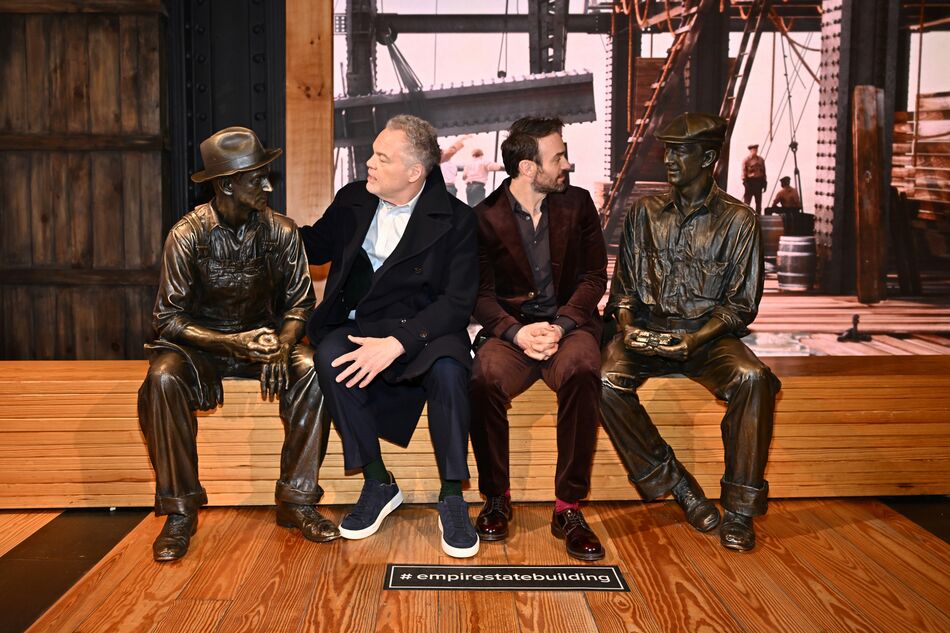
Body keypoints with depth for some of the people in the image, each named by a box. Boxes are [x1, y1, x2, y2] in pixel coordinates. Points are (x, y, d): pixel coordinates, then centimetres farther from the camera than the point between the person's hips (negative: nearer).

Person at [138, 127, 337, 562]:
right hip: (201, 344, -2)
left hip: (263, 339, 2)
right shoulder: (187, 235, -13)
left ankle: (297, 501, -18)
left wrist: (283, 343, -22)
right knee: (164, 379, -34)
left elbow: (300, 302, 1)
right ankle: (179, 511, -21)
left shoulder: (280, 231, -5)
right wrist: (234, 343, -27)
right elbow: (168, 318, -13)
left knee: (314, 371, -28)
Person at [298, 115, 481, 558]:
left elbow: (458, 301, -13)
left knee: (448, 368, -35)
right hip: (356, 328, 3)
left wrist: (396, 343, -26)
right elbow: (316, 247, 23)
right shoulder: (353, 199, 8)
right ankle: (378, 484, -16)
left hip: (421, 332, -3)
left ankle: (452, 498, -18)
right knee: (330, 358, -31)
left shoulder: (455, 219, -5)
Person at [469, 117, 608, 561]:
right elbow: (481, 295, 0)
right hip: (511, 328, 0)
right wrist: (517, 332, -20)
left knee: (582, 370, -35)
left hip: (569, 324, 1)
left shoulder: (578, 203, 8)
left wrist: (560, 326, -14)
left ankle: (568, 508, -22)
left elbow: (594, 277, 4)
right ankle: (497, 498, -10)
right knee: (484, 378, -33)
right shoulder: (486, 217, 3)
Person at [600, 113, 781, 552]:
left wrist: (693, 340, -16)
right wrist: (627, 326, -8)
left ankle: (740, 508, -19)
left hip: (707, 335, -2)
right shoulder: (645, 212, 11)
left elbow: (740, 305, 0)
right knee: (607, 380, -29)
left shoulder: (737, 220, 3)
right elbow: (624, 286, 13)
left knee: (752, 379, -33)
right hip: (648, 331, 2)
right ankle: (675, 483, -12)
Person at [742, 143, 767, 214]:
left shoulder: (761, 160, 12)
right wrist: (745, 182, -15)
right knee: (747, 201, -6)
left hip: (759, 181, 5)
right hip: (750, 181, -5)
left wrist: (764, 183, 10)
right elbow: (743, 172, -7)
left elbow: (763, 171, 15)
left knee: (758, 202, 9)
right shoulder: (746, 160, -4)